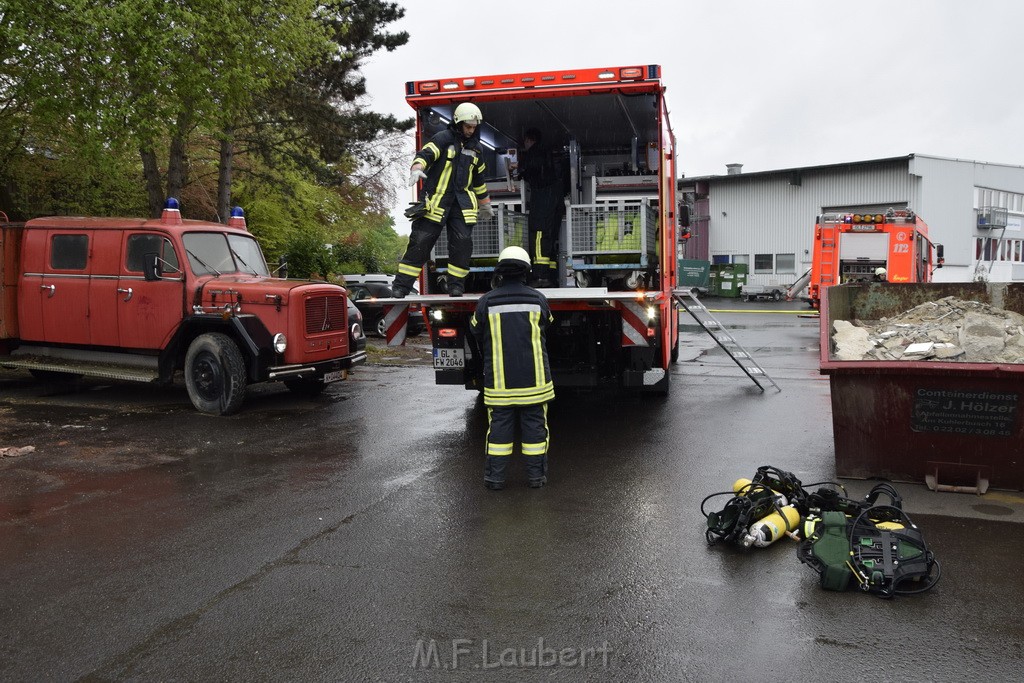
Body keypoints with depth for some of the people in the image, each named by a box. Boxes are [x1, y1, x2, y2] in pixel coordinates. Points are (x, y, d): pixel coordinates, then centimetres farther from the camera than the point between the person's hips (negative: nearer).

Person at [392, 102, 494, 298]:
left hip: (462, 201, 5)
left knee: (463, 242, -5)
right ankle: (401, 286, -3)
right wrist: (417, 169, -41)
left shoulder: (476, 148, 17)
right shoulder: (443, 138, -3)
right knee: (421, 240, -7)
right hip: (436, 199, -5)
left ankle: (456, 286, 7)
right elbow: (425, 154, -20)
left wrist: (485, 203, 32)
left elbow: (479, 179, 28)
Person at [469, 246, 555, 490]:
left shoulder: (486, 301, -5)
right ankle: (536, 475, 13)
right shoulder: (538, 299, -2)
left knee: (499, 424, 6)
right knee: (535, 424, 8)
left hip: (499, 378, 0)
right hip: (533, 377, 0)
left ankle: (495, 476, 11)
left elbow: (477, 334, 8)